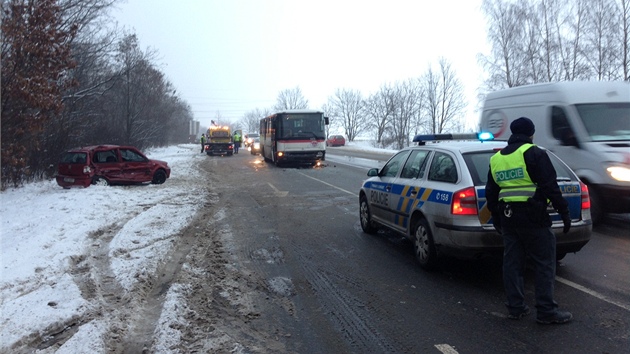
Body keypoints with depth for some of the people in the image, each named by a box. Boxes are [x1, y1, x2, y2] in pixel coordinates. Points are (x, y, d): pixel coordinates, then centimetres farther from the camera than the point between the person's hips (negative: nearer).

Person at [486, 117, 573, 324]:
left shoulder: (495, 159, 13)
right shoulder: (534, 153, -7)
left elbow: (491, 193, 17)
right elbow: (550, 186, -13)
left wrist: (497, 220, 25)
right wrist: (564, 212, -6)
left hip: (507, 216, 6)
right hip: (533, 216, -6)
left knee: (512, 263, 11)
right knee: (544, 263, 2)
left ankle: (515, 308, 16)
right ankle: (546, 311, 3)